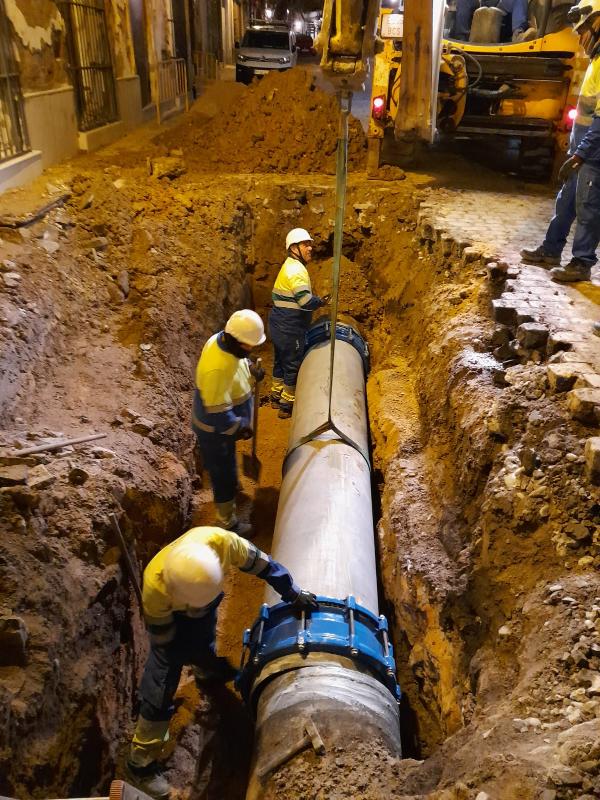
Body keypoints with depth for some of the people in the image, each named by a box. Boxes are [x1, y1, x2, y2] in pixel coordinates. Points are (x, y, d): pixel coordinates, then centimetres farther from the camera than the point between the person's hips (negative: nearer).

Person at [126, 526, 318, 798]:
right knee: (161, 685, -1)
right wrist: (195, 655, -13)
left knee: (205, 642, 32)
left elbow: (261, 563, -22)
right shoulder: (155, 588, -43)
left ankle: (206, 673, 66)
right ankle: (141, 761, 19)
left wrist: (293, 594, -12)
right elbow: (163, 639, -23)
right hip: (171, 614, -4)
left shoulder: (221, 541, -41)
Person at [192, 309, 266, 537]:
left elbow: (238, 359, 11)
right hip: (215, 430, -9)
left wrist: (249, 367, -8)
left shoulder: (221, 339, -13)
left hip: (223, 423, 9)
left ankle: (229, 488, 61)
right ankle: (227, 522, 31)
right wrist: (240, 427, -19)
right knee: (224, 474, 11)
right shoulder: (217, 369, -40)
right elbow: (217, 413, -34)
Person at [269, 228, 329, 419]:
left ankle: (277, 397, 36)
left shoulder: (290, 266, 13)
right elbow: (306, 301, -27)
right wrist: (322, 301, -9)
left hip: (280, 324, 10)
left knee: (281, 361, 21)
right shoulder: (296, 269, -20)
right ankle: (286, 406, 12)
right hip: (290, 327, -10)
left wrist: (316, 299, 8)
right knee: (293, 365, 2)